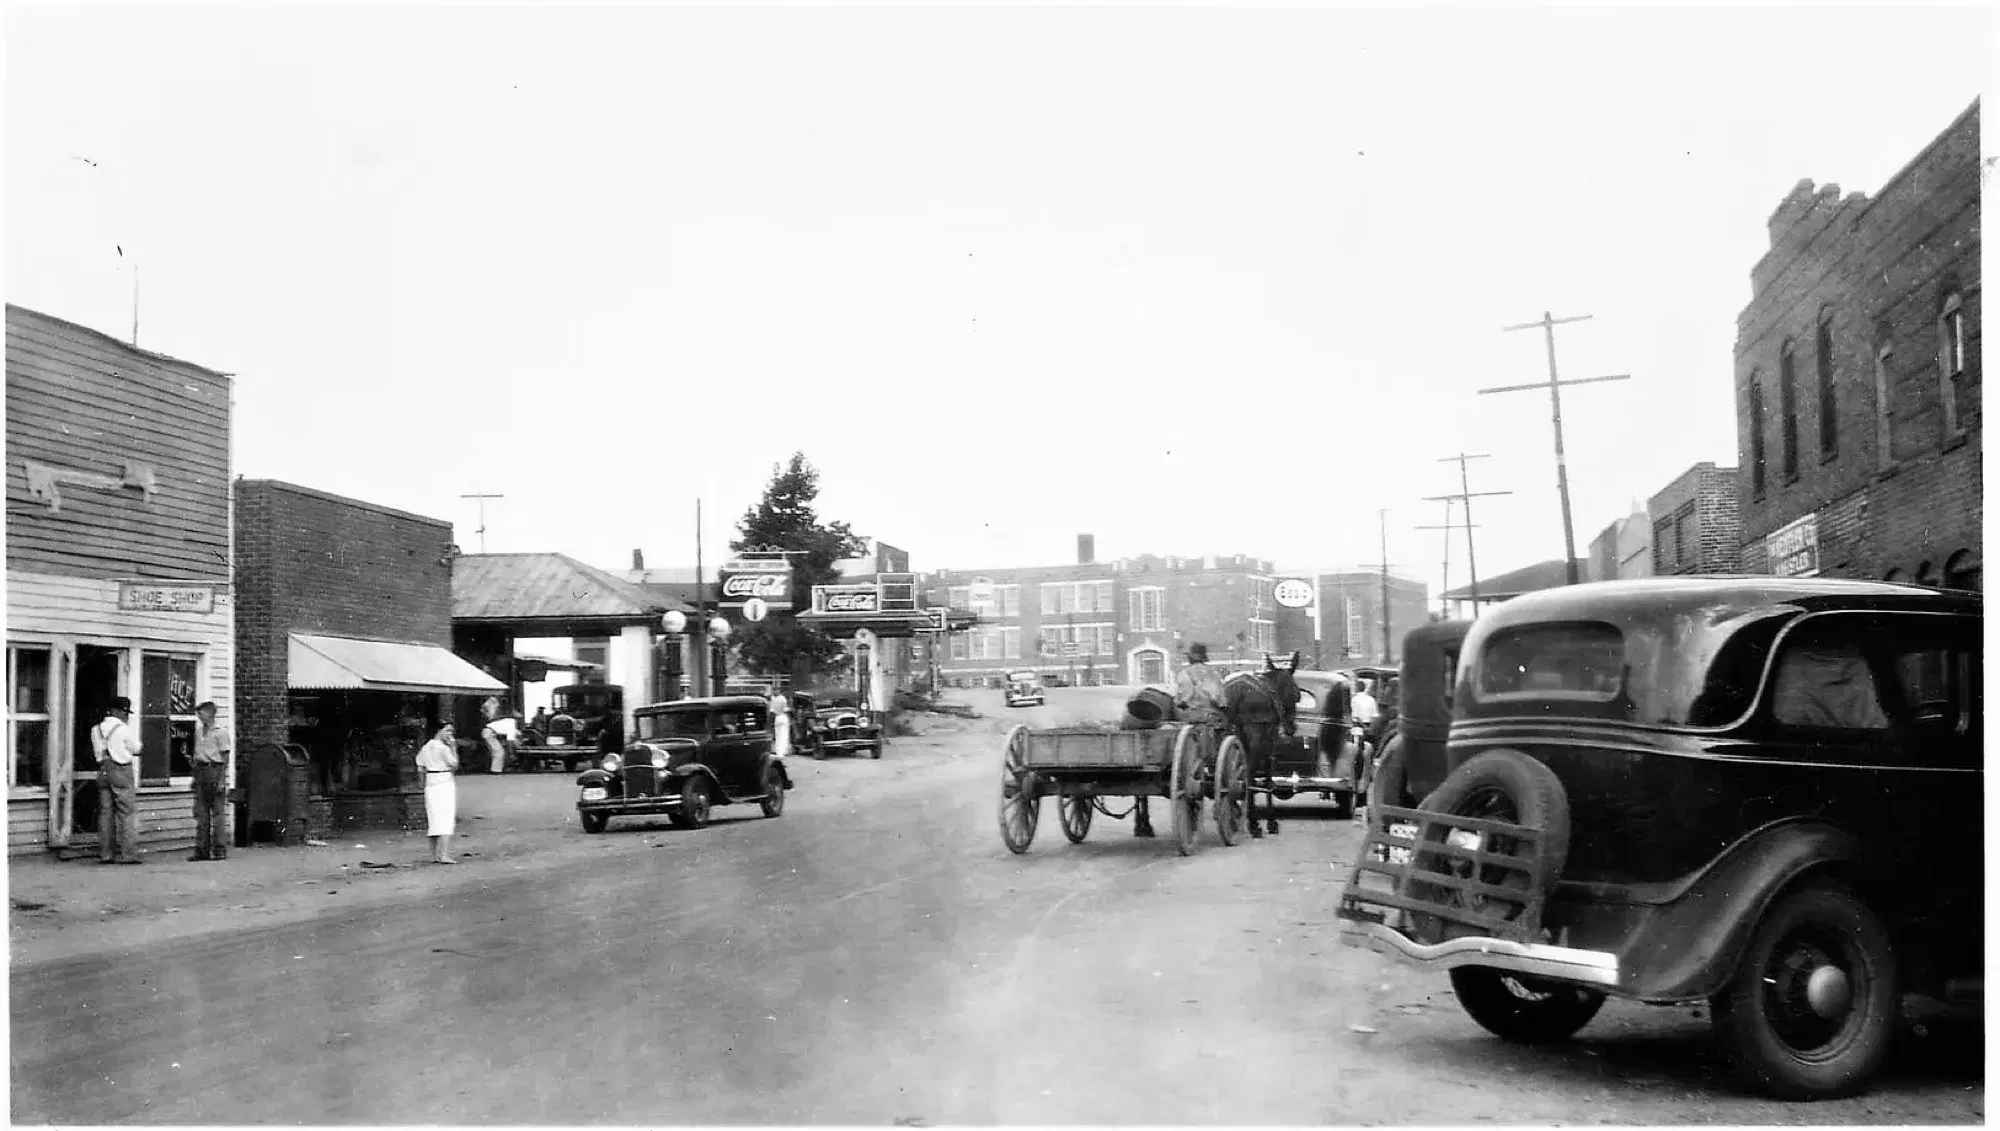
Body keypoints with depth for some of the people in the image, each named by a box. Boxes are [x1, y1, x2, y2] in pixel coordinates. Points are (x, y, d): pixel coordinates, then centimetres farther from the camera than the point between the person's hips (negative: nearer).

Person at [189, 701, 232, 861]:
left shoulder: (220, 732, -6)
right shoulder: (199, 731, 15)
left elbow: (225, 757, -8)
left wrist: (222, 780, -14)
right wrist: (195, 776, 17)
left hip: (215, 770, -7)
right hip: (201, 770, 7)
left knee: (217, 812, -4)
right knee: (201, 813, 6)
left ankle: (219, 850, -1)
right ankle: (202, 850, 9)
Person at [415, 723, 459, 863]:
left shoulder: (426, 747, 10)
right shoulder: (443, 748, -12)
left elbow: (420, 769, 12)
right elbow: (454, 765, -7)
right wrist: (453, 748, -4)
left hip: (430, 785, 7)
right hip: (445, 783, -7)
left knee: (434, 820, 13)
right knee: (446, 820, -9)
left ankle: (434, 854, 17)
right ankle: (444, 855, -18)